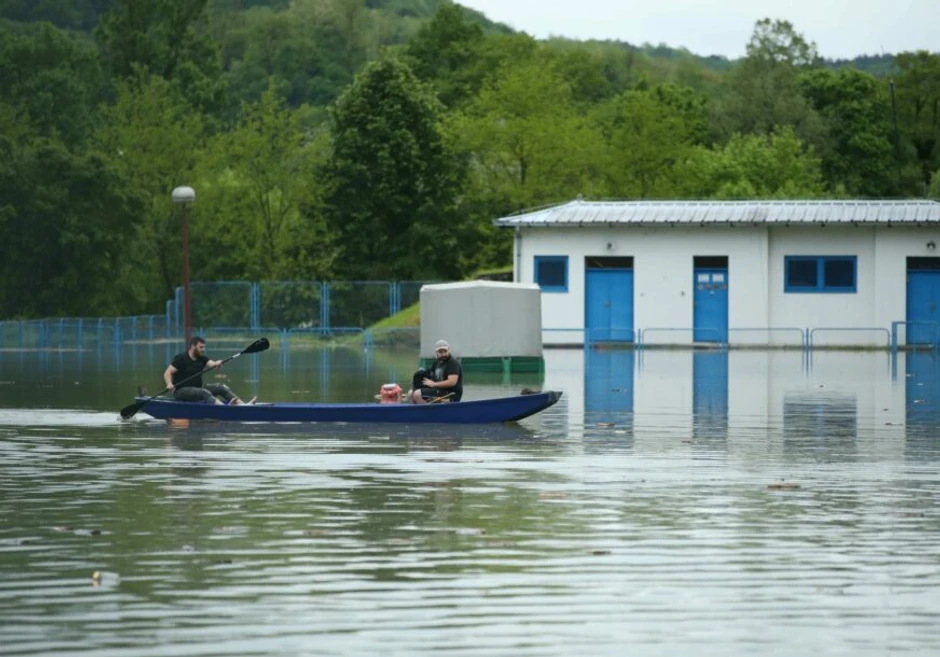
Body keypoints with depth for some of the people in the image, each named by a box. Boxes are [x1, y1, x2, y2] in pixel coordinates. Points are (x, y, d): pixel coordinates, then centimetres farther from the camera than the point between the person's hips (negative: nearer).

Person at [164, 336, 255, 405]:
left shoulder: (202, 359, 12)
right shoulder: (181, 358, -8)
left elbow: (211, 364, -5)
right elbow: (167, 373, -12)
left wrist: (216, 364, -29)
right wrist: (169, 384, -32)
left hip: (197, 388, 8)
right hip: (182, 391, -8)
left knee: (222, 387, -6)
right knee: (205, 393, -33)